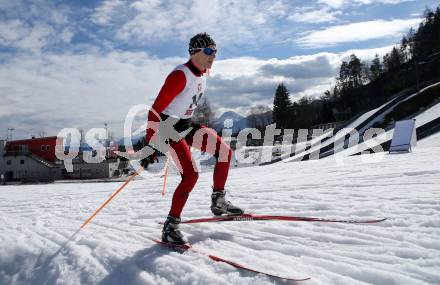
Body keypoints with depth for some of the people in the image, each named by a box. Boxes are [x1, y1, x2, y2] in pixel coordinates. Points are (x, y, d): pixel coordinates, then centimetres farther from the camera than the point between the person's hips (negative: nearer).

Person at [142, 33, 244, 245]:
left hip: (187, 126, 9)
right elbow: (155, 110, -24)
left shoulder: (203, 74, 5)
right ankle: (170, 226, -6)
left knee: (225, 151, 0)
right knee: (191, 175, -17)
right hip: (169, 127, -8)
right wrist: (151, 144, -26)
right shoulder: (180, 76, -22)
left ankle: (218, 202, 12)